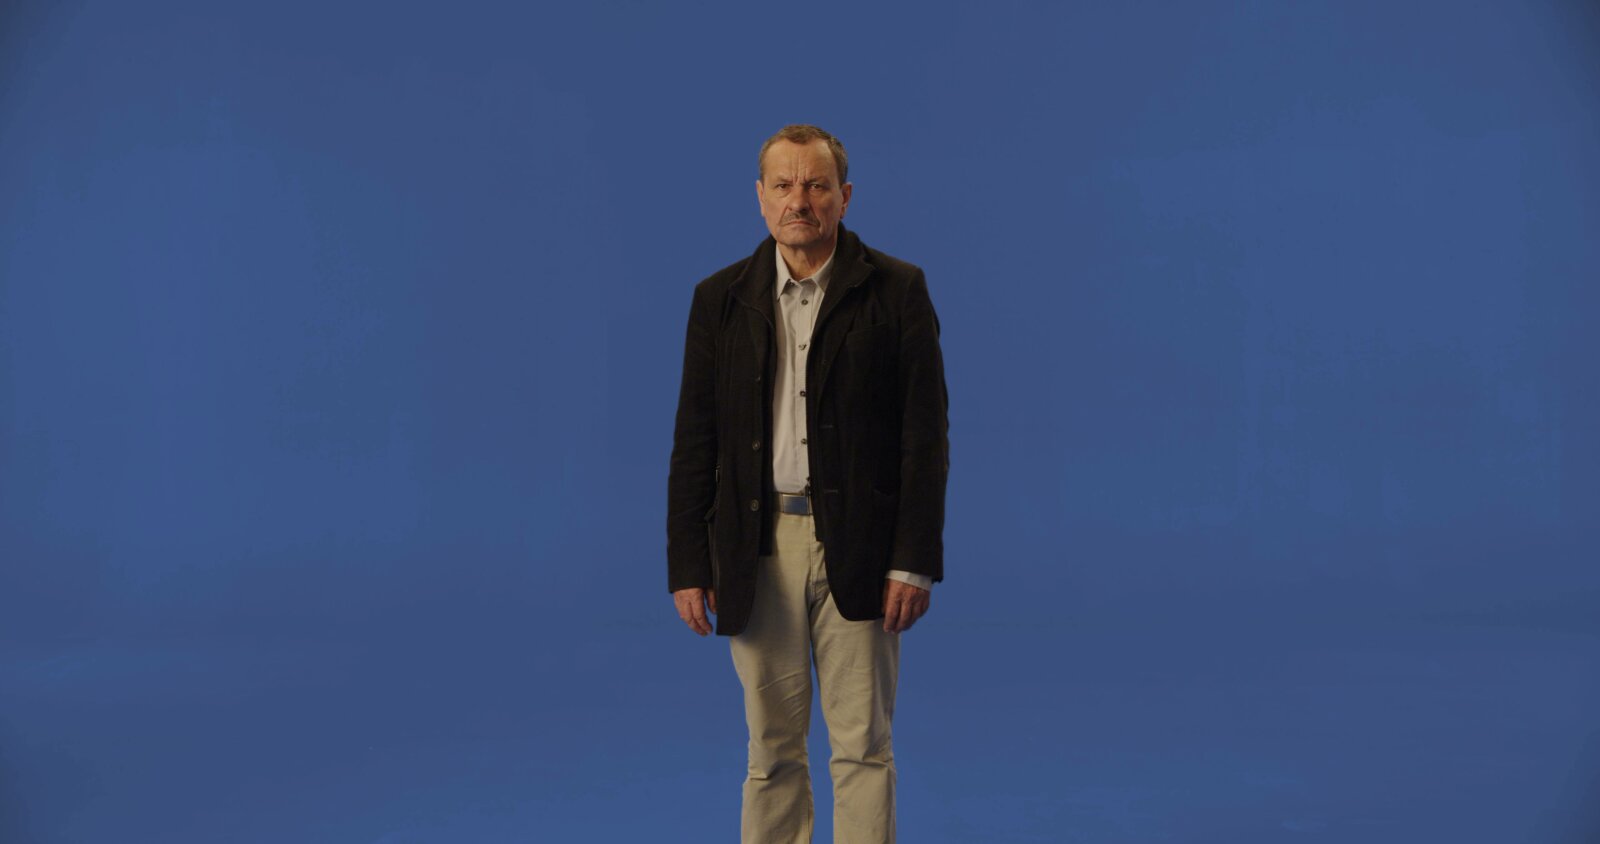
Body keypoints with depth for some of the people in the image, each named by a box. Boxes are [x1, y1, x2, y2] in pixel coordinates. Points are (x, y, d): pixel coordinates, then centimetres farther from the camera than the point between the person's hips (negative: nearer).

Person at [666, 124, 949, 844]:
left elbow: (925, 434, -3)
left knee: (862, 746, 3)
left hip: (858, 548, -2)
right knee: (771, 749, 9)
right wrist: (687, 566, 1)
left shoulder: (897, 290, 0)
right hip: (757, 551, 2)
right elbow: (694, 443, 7)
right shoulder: (721, 298, 7)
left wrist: (913, 562, -9)